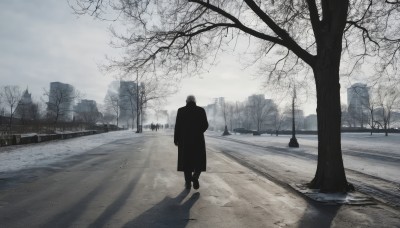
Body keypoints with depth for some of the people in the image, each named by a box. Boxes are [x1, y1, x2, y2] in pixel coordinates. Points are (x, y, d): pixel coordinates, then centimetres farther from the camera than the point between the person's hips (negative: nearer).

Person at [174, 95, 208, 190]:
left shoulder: (181, 110, -1)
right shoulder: (201, 110, -1)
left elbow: (177, 126, -4)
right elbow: (205, 125, -3)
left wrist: (176, 139, 5)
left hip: (184, 140, 1)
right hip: (198, 140, -1)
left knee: (186, 161, 12)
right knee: (199, 161, 12)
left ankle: (188, 182, 13)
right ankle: (195, 177, -10)